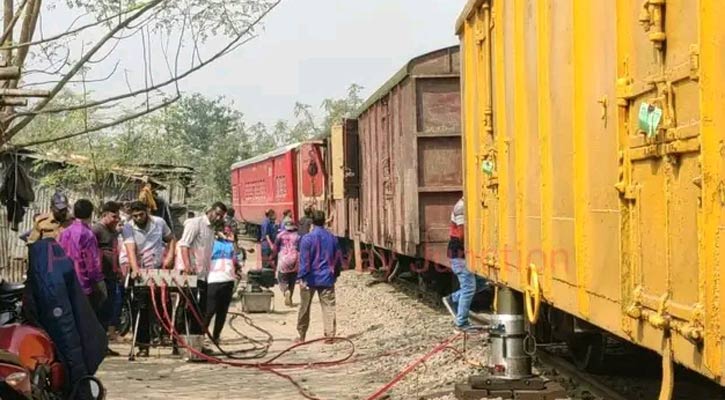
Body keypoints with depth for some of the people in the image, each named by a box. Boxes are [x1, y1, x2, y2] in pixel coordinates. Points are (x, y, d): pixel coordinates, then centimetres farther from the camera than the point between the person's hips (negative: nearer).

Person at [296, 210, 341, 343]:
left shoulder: (307, 238, -10)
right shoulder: (332, 238, 4)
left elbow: (304, 260, -13)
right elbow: (337, 259, 12)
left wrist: (302, 277, -11)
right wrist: (336, 274, 23)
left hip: (310, 278, -3)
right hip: (327, 278, 3)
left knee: (304, 308, 9)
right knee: (328, 306, 3)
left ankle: (301, 335, 17)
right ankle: (330, 335, -4)